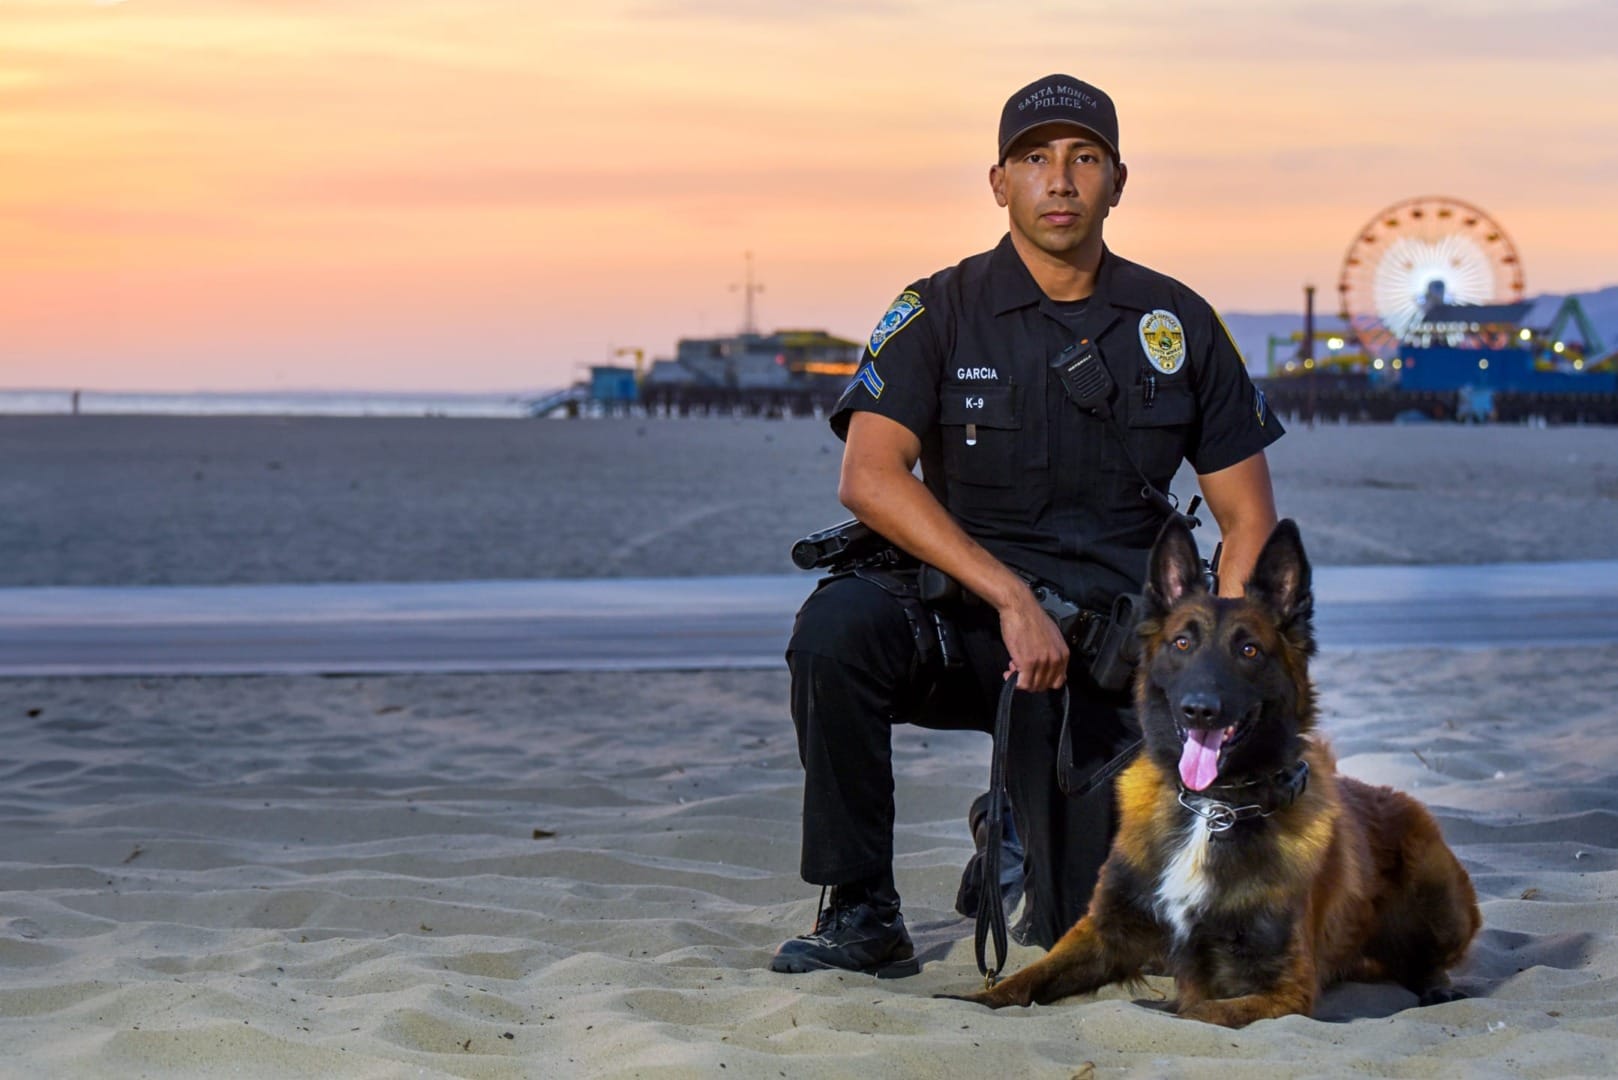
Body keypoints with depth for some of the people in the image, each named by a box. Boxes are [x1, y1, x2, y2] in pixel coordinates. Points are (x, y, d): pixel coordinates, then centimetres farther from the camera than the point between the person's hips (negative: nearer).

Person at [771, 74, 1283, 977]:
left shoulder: (1179, 325, 4)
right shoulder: (940, 313, -3)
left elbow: (1249, 516, 6)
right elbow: (870, 479, -17)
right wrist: (1013, 597, -27)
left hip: (1106, 643, 2)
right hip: (962, 619, -1)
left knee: (1091, 933, -9)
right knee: (838, 625, -35)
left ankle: (1015, 834, 29)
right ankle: (861, 910, -18)